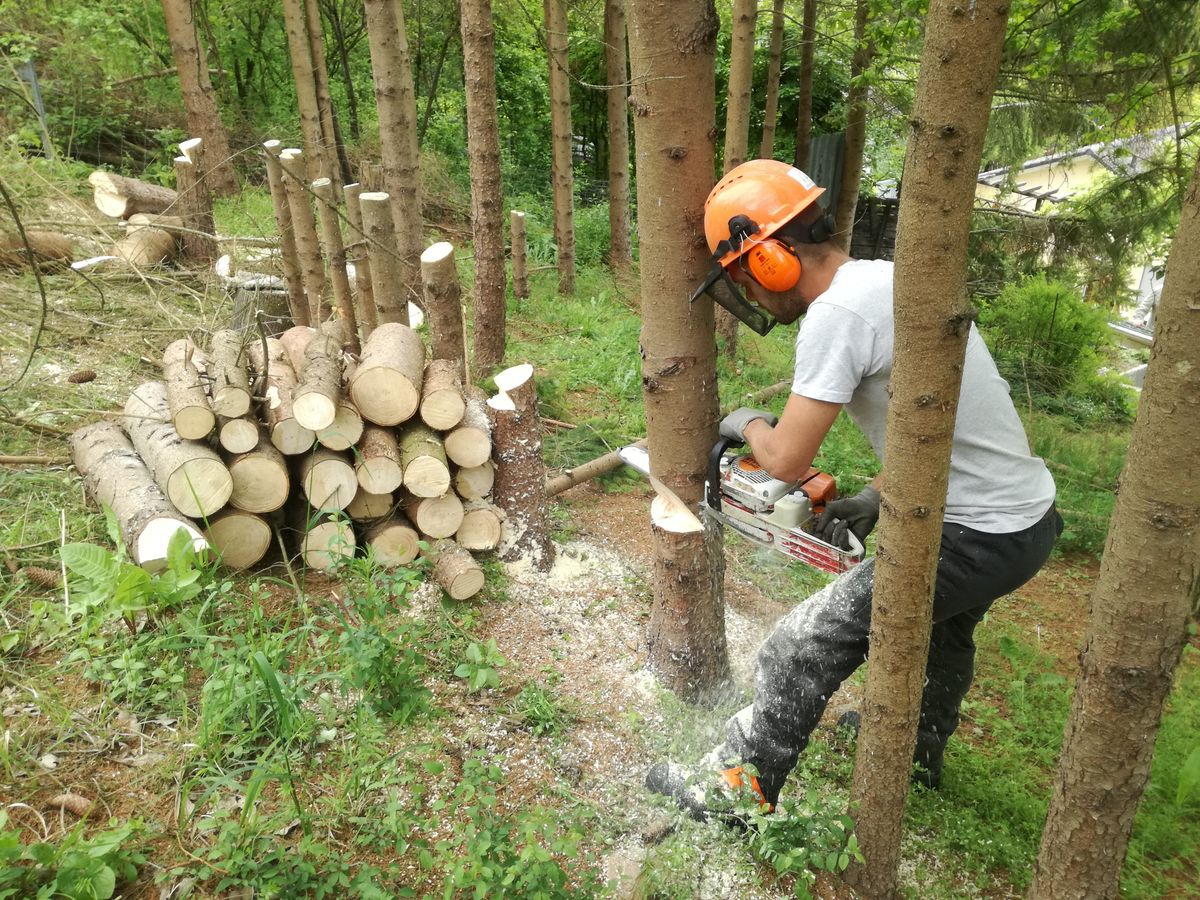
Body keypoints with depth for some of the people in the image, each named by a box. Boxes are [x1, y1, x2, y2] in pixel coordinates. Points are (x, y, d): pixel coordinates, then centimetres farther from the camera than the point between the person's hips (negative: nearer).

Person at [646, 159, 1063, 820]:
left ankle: (736, 788, 16)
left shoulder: (837, 312, -24)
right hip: (1028, 514, 10)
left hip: (979, 539, -10)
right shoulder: (890, 277, 6)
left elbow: (786, 460, -21)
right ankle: (919, 753, 59)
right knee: (942, 624, 34)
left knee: (807, 644, -2)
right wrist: (879, 494, 11)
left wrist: (747, 424, 1)